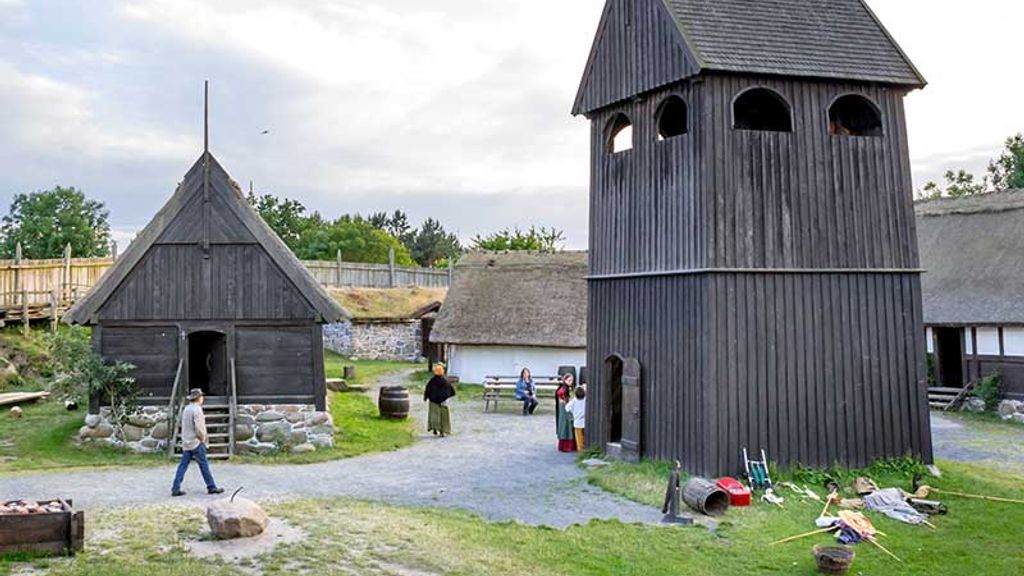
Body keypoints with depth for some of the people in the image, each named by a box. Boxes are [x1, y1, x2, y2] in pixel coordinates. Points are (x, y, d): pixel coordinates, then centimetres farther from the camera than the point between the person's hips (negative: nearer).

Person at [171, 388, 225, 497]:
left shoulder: (186, 409, 13)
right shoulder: (197, 409, -15)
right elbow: (199, 428, -21)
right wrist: (203, 438, -4)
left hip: (186, 443, 8)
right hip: (196, 443, -8)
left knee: (183, 465, 7)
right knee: (204, 465, 0)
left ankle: (175, 489, 4)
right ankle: (212, 487, 6)